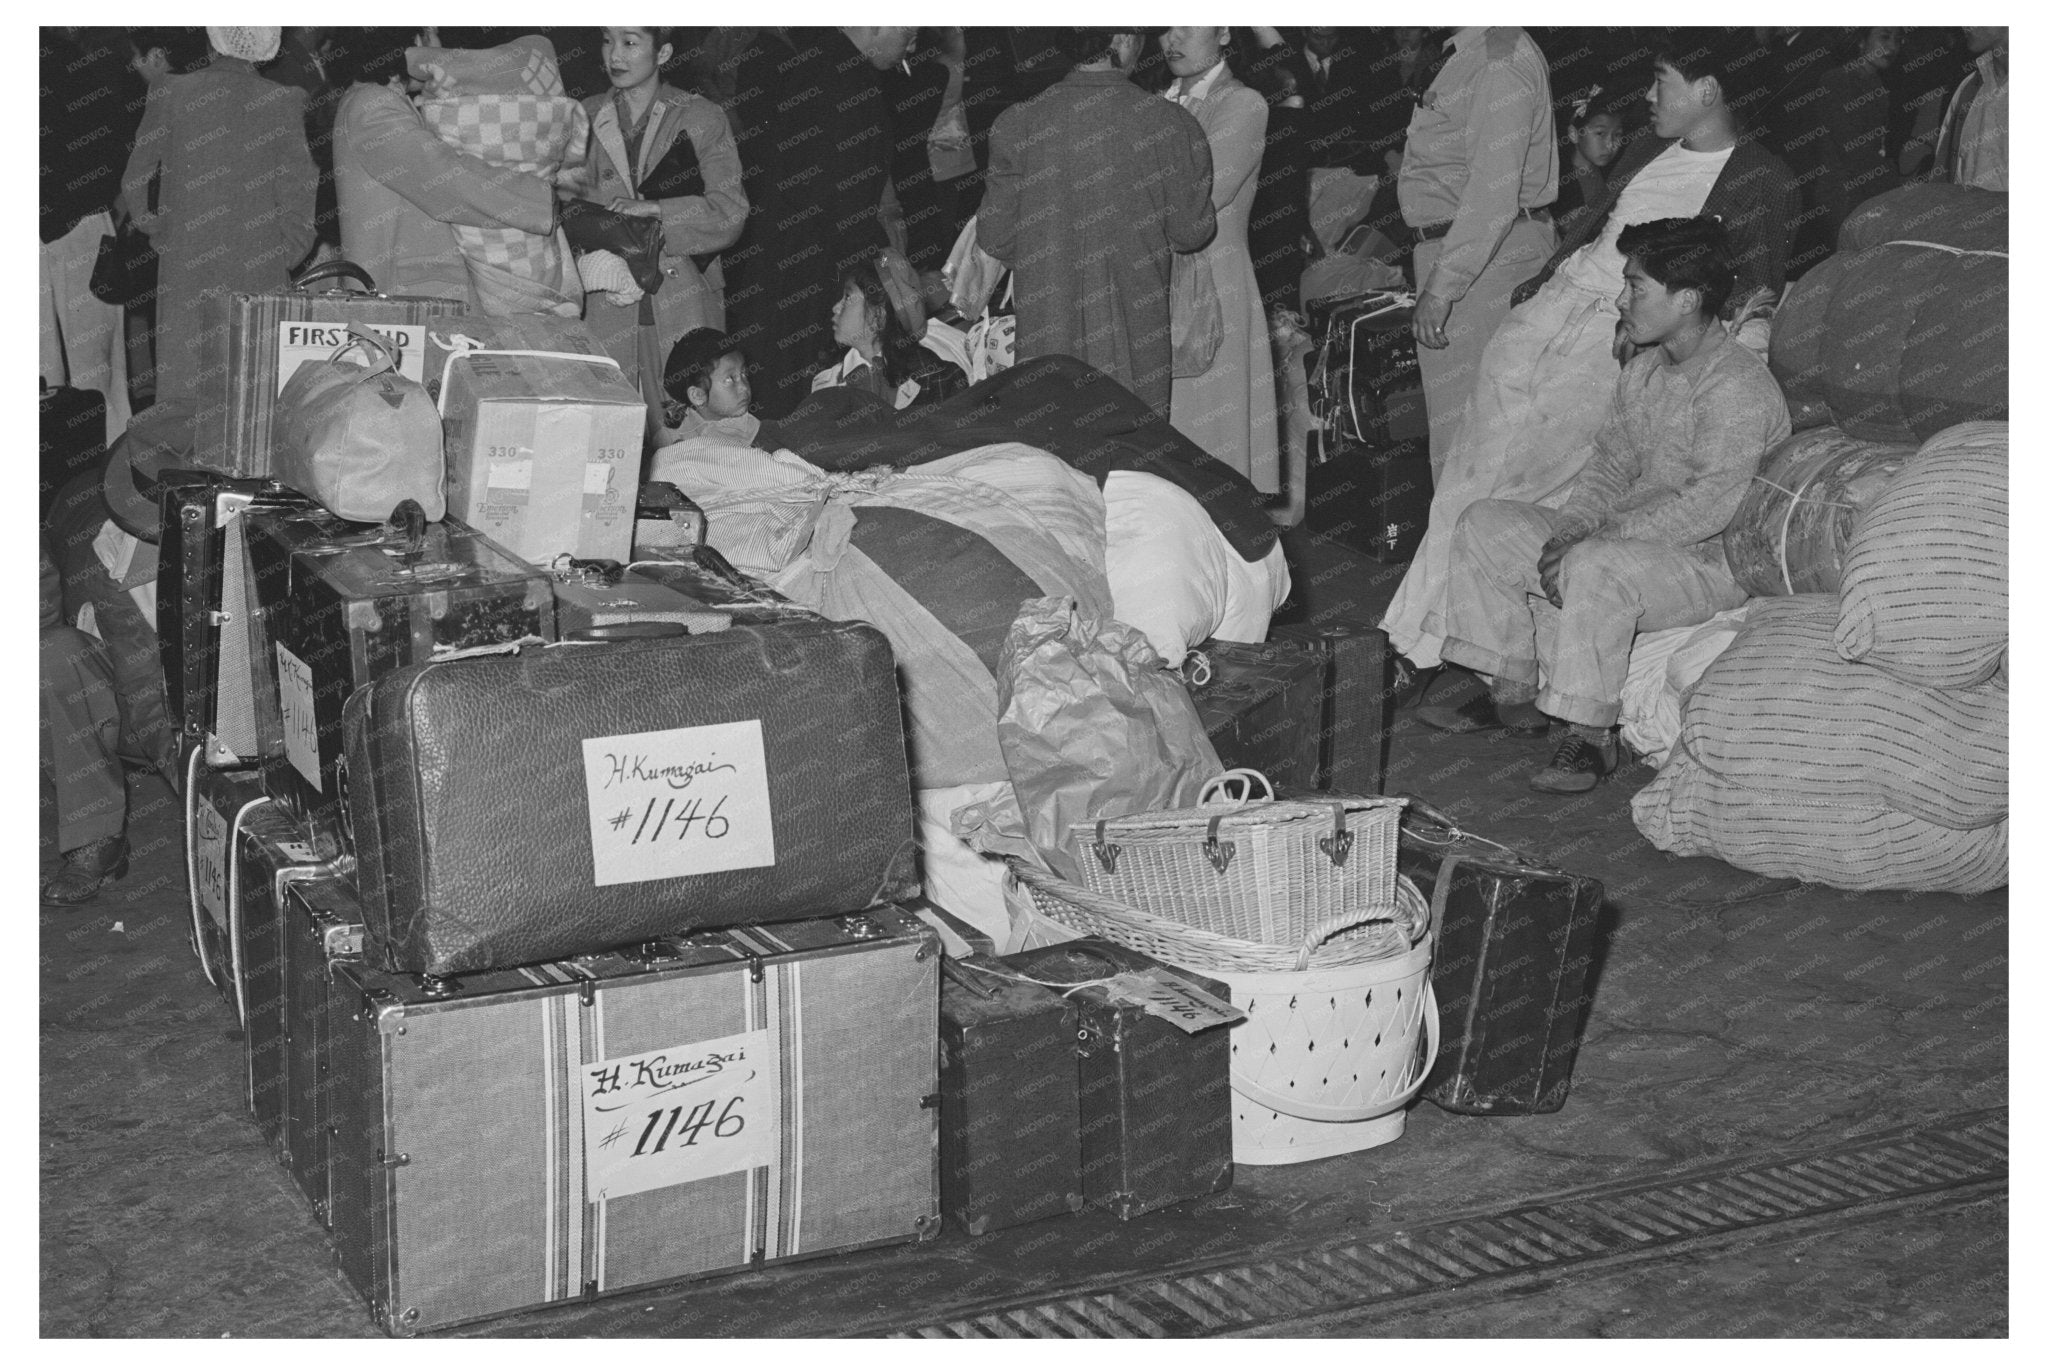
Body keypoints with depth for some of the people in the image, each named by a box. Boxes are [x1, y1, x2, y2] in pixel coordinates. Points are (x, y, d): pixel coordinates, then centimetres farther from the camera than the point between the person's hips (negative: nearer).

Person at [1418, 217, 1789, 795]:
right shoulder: (1643, 371, 11)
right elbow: (1609, 464, 13)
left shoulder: (1739, 385, -18)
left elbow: (1708, 504, -26)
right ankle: (1513, 690, 6)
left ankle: (1590, 735, -26)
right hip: (1629, 539, 9)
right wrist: (1573, 525, -9)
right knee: (1484, 523, 2)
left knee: (1594, 569, -39)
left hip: (1712, 563, -9)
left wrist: (1595, 538, -26)